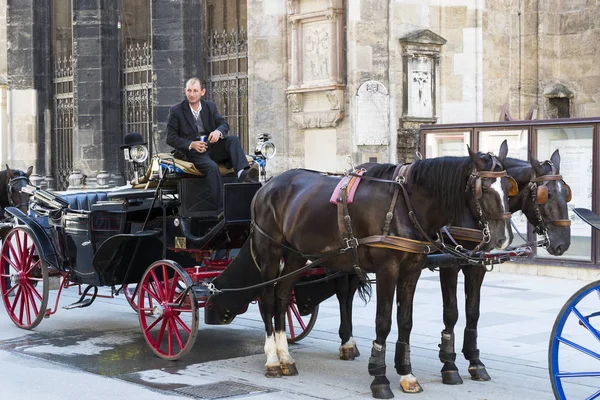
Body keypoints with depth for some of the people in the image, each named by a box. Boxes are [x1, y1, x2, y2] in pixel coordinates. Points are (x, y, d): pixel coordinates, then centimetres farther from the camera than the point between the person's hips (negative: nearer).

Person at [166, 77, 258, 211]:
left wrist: (218, 131, -18)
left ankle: (243, 173, -48)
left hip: (212, 147, 5)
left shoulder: (210, 106, 14)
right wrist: (191, 144, -16)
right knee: (212, 167, -33)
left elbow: (224, 124, 8)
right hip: (192, 151, -4)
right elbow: (171, 138, 0)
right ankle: (221, 209, -40)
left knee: (233, 140, -23)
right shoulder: (176, 111, 2)